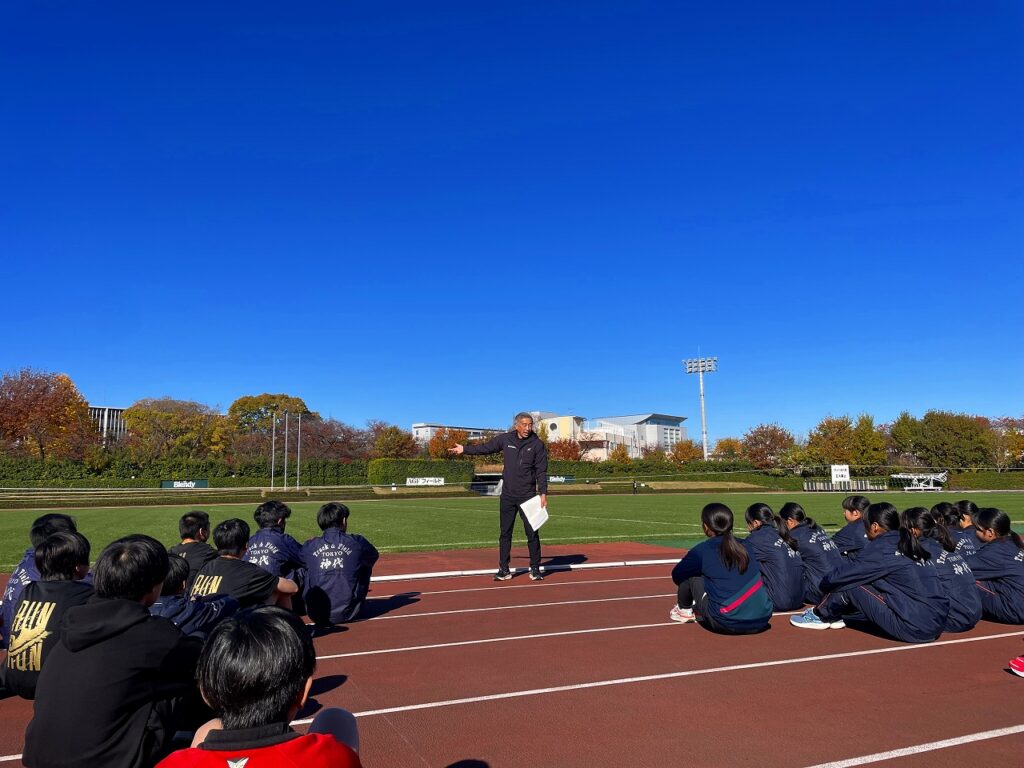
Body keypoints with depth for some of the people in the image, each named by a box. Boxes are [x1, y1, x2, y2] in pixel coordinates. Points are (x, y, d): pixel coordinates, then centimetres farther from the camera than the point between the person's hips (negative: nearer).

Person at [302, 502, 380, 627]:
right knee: (365, 565, 19)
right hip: (347, 614, -1)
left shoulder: (310, 546, -1)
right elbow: (374, 556, 17)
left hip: (315, 615, 2)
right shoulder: (357, 542, -4)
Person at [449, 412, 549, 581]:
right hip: (507, 495, 3)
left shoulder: (537, 444, -4)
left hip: (528, 496, -3)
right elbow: (486, 448, 16)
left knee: (532, 533, -1)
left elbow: (541, 471, -5)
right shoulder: (506, 439, 3)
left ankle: (535, 569, 12)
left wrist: (543, 493, -12)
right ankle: (504, 570, 16)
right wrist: (464, 449, 18)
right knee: (505, 533, 7)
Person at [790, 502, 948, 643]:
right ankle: (839, 616, 29)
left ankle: (821, 616, 19)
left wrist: (825, 583, 14)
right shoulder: (907, 545, 13)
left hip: (915, 629, -8)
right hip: (936, 624, 8)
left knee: (849, 583, -1)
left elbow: (841, 575, -7)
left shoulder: (881, 548, -9)